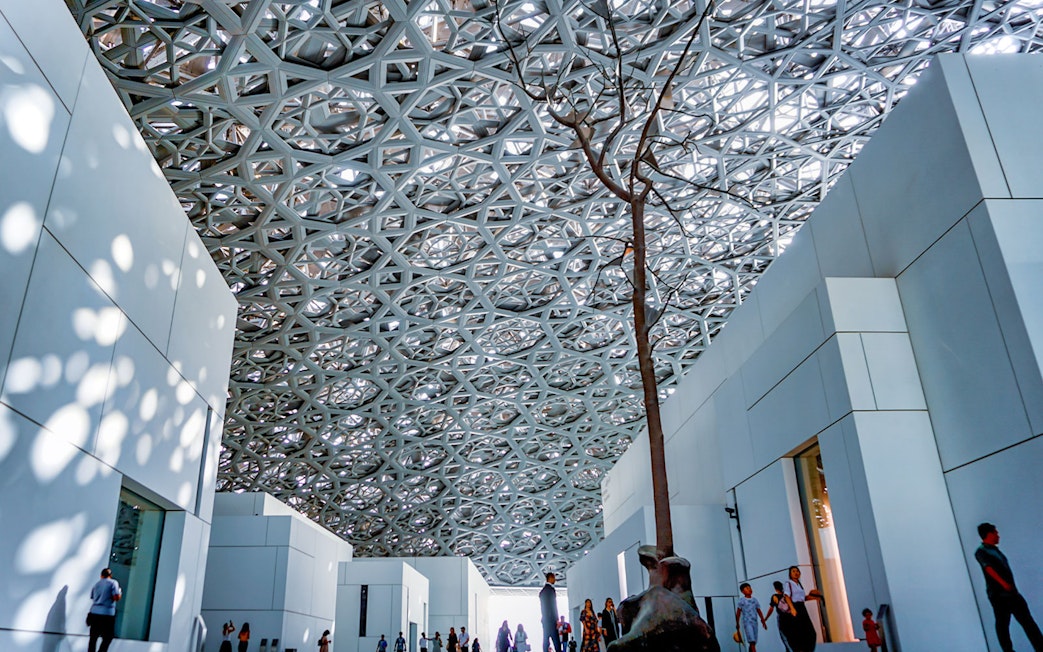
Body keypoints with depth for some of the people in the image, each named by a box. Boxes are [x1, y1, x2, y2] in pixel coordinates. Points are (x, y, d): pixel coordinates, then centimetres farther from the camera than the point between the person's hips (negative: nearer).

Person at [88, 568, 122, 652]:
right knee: (107, 638, 3)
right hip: (107, 614, -5)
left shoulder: (96, 584, 16)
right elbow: (116, 598, -10)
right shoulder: (113, 583, -2)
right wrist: (120, 593, 10)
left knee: (93, 638, 11)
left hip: (94, 613, 5)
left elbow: (92, 598, 19)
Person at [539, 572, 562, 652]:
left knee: (546, 639, 4)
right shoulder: (550, 588, -9)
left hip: (545, 618, 9)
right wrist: (557, 619, -15)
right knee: (556, 640, -11)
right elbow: (552, 605, -15)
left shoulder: (542, 590, 19)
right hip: (551, 618, -9)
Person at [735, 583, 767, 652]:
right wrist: (737, 623, 2)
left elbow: (759, 611, 14)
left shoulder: (754, 600, 12)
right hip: (747, 623, -5)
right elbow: (738, 613, 1)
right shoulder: (742, 600, -2)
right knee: (752, 641, -16)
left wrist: (763, 621, 9)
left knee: (753, 642, 7)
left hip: (755, 622, 5)